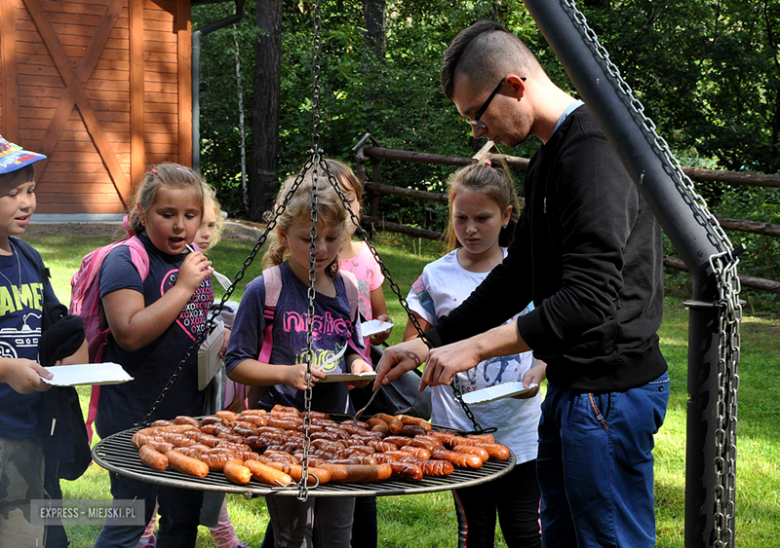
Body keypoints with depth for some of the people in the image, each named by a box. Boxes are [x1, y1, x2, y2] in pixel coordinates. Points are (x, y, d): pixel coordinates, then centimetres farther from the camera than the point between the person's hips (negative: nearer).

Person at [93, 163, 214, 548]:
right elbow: (130, 333, -27)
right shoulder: (126, 261, -14)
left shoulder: (193, 261, 10)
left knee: (184, 516, 17)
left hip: (188, 414, 8)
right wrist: (183, 287, -24)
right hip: (135, 418, -7)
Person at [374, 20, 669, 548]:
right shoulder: (549, 157, 14)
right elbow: (518, 276, 20)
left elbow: (590, 298, -27)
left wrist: (476, 348, -22)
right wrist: (432, 342, 14)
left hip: (610, 390, -10)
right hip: (571, 386, 10)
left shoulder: (595, 152, -19)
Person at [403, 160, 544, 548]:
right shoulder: (437, 276, 1)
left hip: (522, 429, 0)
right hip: (461, 432, 0)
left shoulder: (526, 271, 1)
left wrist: (538, 370, -12)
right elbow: (410, 344, 6)